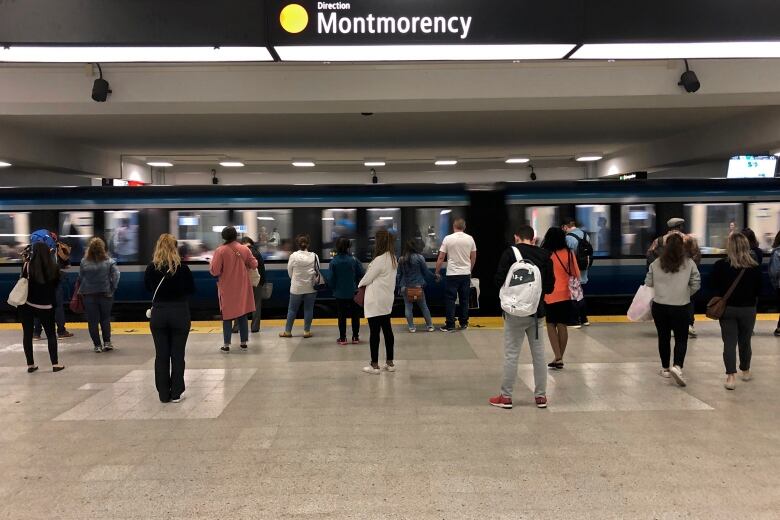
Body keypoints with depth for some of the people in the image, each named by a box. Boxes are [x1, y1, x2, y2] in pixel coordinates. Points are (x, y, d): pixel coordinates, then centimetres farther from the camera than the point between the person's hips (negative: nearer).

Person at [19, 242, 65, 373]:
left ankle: (30, 364, 13)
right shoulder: (54, 267, -7)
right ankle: (55, 363, 9)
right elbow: (56, 284, 3)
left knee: (27, 334, 10)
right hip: (46, 306, 0)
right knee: (51, 334, 11)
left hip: (27, 304, 0)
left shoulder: (28, 265, -9)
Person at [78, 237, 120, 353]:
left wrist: (81, 291, 9)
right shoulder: (109, 261, -7)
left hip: (89, 296, 0)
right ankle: (107, 342, 8)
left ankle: (97, 345, 8)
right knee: (105, 319, 14)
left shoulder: (84, 262, -6)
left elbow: (80, 278, -4)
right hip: (106, 294, 1)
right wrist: (111, 290, -3)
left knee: (92, 321, 7)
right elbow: (116, 276, -12)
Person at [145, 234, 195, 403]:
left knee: (161, 355, 10)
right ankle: (176, 393, 13)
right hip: (180, 313, -1)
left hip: (158, 314, 1)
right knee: (177, 355, 8)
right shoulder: (182, 268, -12)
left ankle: (163, 394, 15)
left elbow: (148, 287, 9)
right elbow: (192, 289, -1)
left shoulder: (151, 268, -7)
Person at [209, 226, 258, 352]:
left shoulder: (220, 251, -14)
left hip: (227, 288, -2)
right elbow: (254, 265, 2)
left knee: (227, 316, 7)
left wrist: (212, 264, 6)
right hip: (242, 288, 2)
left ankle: (226, 345, 9)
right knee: (243, 315, 12)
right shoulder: (244, 249, -5)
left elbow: (214, 271, -15)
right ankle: (244, 343, 17)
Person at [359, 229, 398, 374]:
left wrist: (360, 285, 9)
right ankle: (390, 363, 18)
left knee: (375, 332, -1)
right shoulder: (393, 259, 8)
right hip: (386, 300, 8)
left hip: (375, 301, -8)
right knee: (387, 330, 12)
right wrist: (365, 283, 7)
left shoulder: (380, 260, -19)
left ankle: (374, 365, 6)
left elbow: (367, 278, -11)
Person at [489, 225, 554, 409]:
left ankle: (506, 396, 7)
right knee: (538, 354, 11)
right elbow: (550, 287, 5)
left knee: (511, 354, 1)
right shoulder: (544, 256, 2)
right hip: (537, 312, 4)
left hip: (515, 312, -3)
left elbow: (499, 280, -10)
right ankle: (541, 396, 17)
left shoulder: (510, 252, -8)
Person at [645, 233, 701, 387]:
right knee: (681, 339, 6)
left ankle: (665, 368, 24)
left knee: (663, 337, 14)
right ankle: (677, 367, -14)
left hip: (659, 306, 2)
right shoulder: (689, 264, -5)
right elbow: (696, 285, -2)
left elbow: (648, 283, 4)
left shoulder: (656, 263, -2)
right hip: (680, 307, -2)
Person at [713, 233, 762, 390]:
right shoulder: (755, 267, -11)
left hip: (726, 308, -1)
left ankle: (731, 376, -7)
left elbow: (715, 286, 1)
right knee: (745, 341, 18)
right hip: (748, 309, 1)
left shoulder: (720, 265, -12)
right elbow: (758, 290, 0)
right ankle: (745, 371, 36)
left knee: (729, 343, 3)